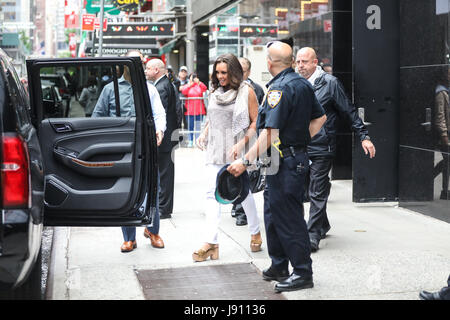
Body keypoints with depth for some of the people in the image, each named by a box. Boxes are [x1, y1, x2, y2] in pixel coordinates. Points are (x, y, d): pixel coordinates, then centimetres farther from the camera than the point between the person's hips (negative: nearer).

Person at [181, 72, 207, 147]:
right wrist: (190, 85, -24)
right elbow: (183, 92, -11)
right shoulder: (187, 86, 9)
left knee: (199, 127, -1)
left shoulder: (199, 86, 10)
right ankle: (190, 142, 9)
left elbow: (205, 89, -10)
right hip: (189, 111, 0)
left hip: (199, 110, 0)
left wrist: (198, 82, -26)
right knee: (190, 127, 2)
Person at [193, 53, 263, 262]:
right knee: (212, 194, -4)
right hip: (215, 151, 4)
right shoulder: (214, 92, 10)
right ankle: (211, 242, -6)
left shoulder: (246, 91, -6)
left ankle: (255, 233, 29)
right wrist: (204, 134, 5)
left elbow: (256, 122, -6)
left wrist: (241, 143, -18)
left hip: (237, 152, -4)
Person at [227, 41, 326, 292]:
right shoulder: (303, 84, 11)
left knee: (288, 217, -2)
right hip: (299, 156, 10)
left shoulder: (279, 88, -18)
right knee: (273, 213, 18)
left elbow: (270, 134, -25)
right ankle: (279, 267, 28)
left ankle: (303, 273, 5)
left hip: (284, 163, -10)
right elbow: (320, 117, 21)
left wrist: (245, 162, -24)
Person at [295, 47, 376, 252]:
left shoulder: (330, 83, -5)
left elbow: (348, 112, -1)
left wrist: (364, 136, -4)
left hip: (321, 148, -5)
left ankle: (313, 236, 0)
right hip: (300, 148, 5)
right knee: (311, 191, 15)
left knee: (317, 194, -4)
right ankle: (323, 226, 34)